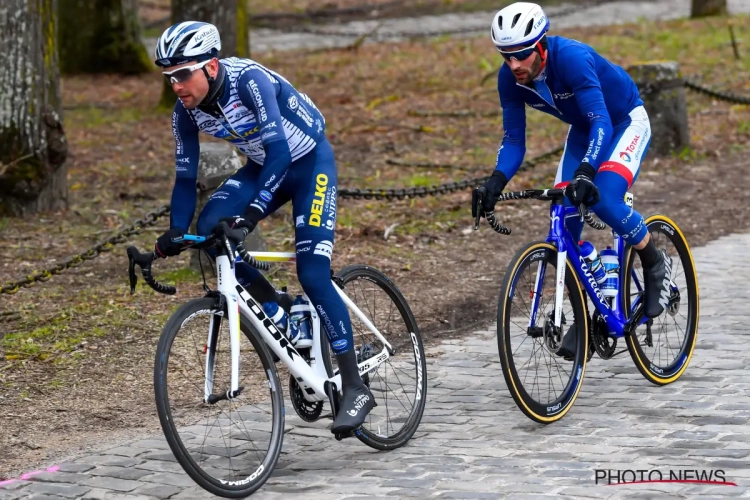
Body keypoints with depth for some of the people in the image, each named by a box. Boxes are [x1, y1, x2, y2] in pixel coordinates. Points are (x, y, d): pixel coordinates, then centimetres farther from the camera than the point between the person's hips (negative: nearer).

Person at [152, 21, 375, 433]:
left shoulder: (249, 80, -32)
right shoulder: (186, 110, -12)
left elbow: (279, 152, -38)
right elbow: (186, 176, -5)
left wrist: (255, 210, -48)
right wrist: (176, 233, -17)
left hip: (309, 161, -6)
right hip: (264, 166, 6)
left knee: (312, 274, -16)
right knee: (210, 229, -19)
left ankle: (355, 388, -9)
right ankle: (274, 307, 3)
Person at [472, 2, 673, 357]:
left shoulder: (571, 58, -36)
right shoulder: (509, 78, -17)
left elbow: (601, 122, -43)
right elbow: (513, 139, -13)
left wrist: (585, 172, -58)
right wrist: (495, 182, -31)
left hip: (624, 122, -6)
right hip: (583, 131, 6)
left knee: (603, 200, -30)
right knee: (564, 223, -7)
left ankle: (656, 265, -3)